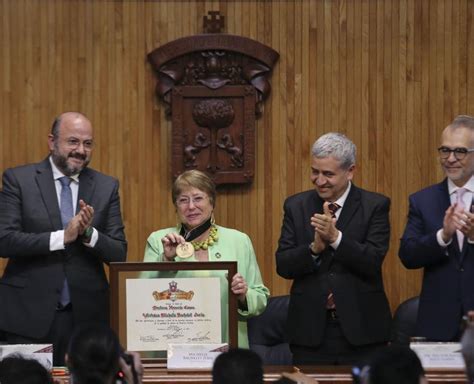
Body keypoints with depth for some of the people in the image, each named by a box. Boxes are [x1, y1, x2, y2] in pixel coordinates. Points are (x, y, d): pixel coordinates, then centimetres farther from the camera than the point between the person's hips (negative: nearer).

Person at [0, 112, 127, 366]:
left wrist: (89, 233, -15)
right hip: (29, 315, -2)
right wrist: (62, 237, -18)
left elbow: (119, 254, 5)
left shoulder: (107, 187, 8)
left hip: (86, 316, 2)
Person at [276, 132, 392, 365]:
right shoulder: (296, 206, 7)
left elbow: (373, 262, -11)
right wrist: (314, 248, -17)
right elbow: (283, 266, 0)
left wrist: (335, 237, -22)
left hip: (360, 330, -2)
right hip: (310, 329, 2)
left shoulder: (375, 206, 0)